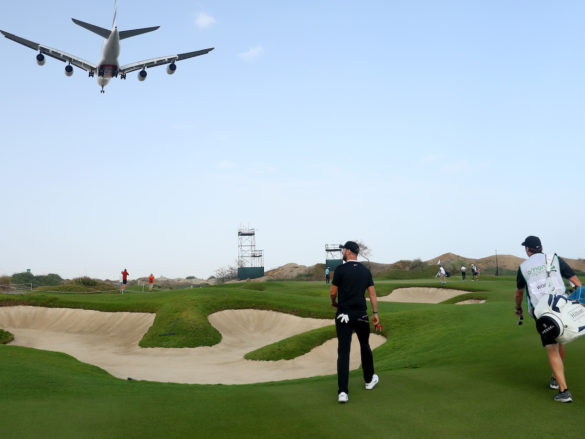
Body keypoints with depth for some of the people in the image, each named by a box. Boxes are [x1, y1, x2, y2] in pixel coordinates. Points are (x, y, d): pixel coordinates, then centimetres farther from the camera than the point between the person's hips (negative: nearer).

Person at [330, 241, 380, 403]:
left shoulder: (340, 269, -8)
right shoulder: (366, 271, 7)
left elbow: (333, 292, -4)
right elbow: (372, 293, 4)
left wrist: (334, 303, 17)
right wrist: (375, 313, 7)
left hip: (344, 315, -4)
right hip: (361, 315, 4)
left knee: (343, 352, -5)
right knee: (365, 346, 23)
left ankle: (343, 392, -11)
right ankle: (369, 380, 38)